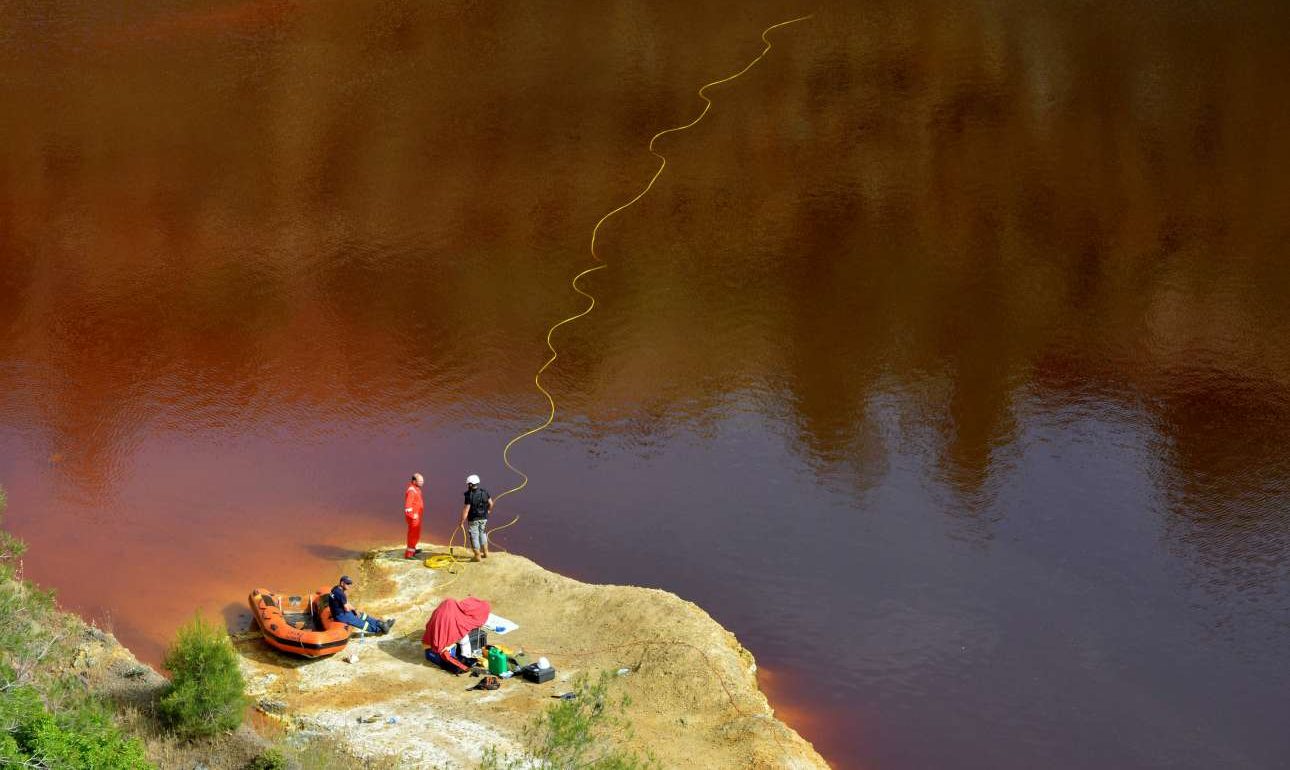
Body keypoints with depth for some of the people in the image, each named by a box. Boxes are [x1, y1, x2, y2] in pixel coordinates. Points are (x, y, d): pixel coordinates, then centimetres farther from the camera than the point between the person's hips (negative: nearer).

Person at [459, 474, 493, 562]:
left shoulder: (469, 495, -21)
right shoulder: (485, 492, -4)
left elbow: (466, 510, -21)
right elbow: (490, 504, 4)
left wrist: (462, 522, -14)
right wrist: (488, 511, 25)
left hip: (473, 519, -5)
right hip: (484, 518, 5)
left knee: (474, 537, 7)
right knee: (482, 535, 24)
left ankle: (477, 556, 13)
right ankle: (485, 553, 28)